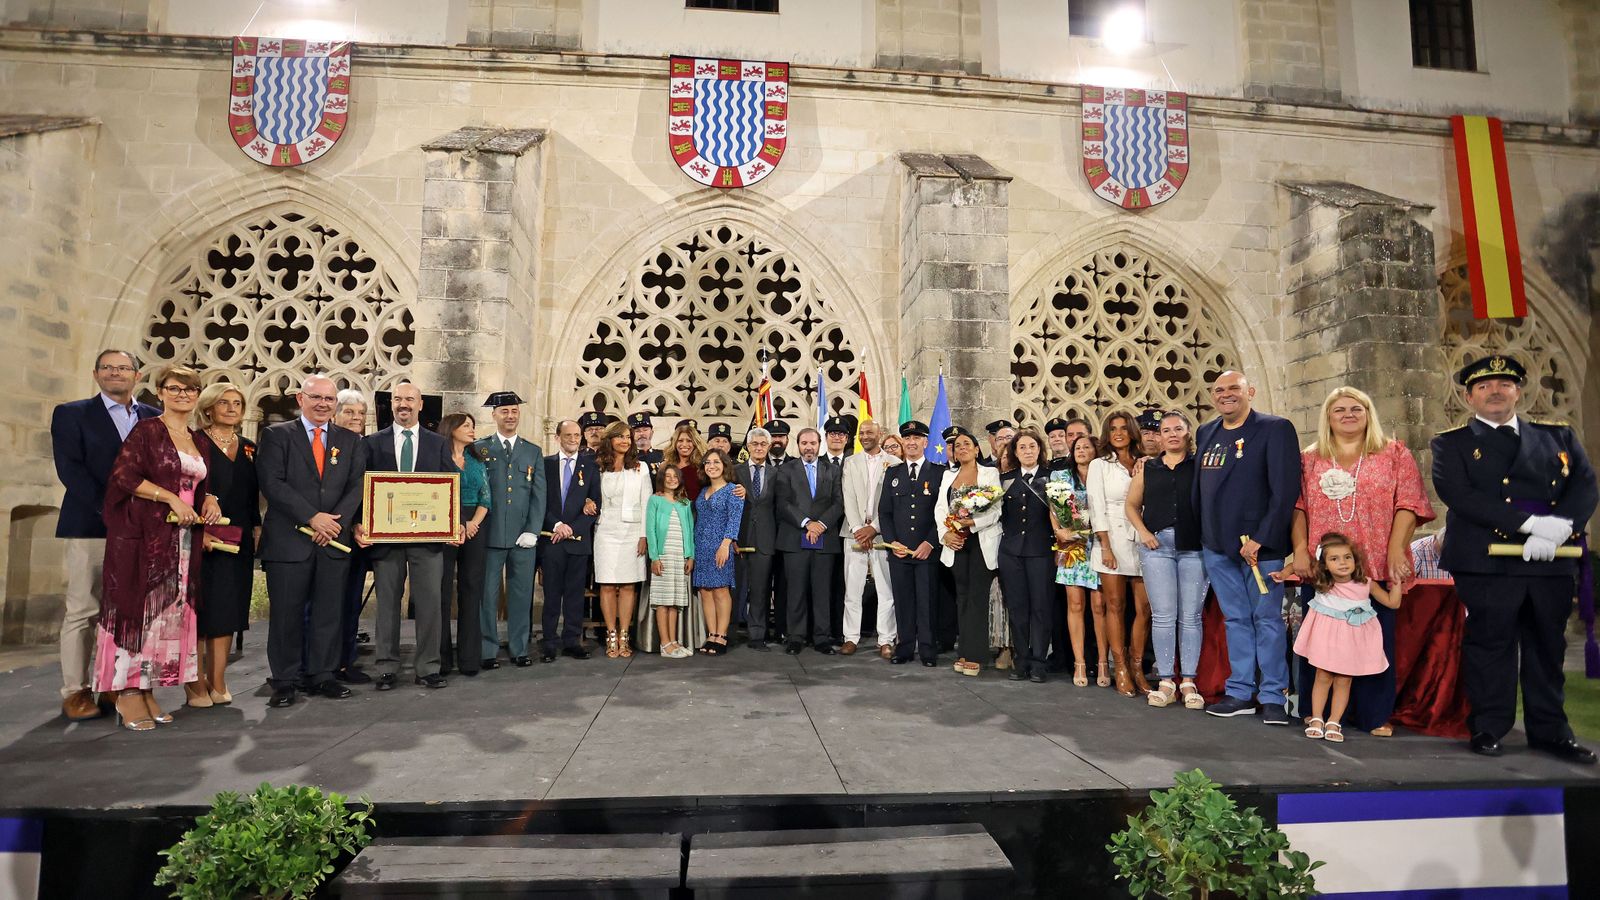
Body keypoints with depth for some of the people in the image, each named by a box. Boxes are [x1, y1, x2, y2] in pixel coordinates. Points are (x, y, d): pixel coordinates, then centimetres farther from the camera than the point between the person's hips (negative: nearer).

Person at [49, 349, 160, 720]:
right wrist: (107, 509, -15)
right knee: (83, 610, -1)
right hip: (91, 526, -2)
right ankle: (75, 691, 7)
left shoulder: (154, 417, 13)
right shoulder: (71, 414, 6)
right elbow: (69, 468, -5)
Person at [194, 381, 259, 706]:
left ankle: (218, 682, 15)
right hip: (201, 540, -5)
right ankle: (197, 685, 9)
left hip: (238, 541, 5)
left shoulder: (249, 448, 13)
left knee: (227, 611, 7)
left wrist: (256, 529, 6)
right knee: (199, 609, 0)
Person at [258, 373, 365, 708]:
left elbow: (357, 486, 5)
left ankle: (322, 675, 18)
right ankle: (285, 681, 15)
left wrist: (336, 522, -10)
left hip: (335, 540, 3)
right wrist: (312, 517, -15)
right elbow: (272, 483, -8)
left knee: (329, 613, 7)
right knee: (286, 614, 4)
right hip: (288, 539, -2)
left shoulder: (351, 441, 12)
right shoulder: (276, 434, 4)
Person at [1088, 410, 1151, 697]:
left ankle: (1137, 667, 10)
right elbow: (1097, 507, -1)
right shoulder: (1099, 465, 6)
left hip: (1141, 541, 2)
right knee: (1115, 606, 0)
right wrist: (1105, 546, -9)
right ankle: (1121, 669, 7)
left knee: (1144, 607, -2)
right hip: (1112, 541, -2)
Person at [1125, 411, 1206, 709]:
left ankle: (1188, 682, 11)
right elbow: (1132, 505, 16)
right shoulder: (1147, 468, 12)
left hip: (1194, 546, -1)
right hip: (1156, 545, 2)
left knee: (1190, 616, 3)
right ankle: (1166, 681, 8)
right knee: (1162, 616, 1)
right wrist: (1143, 531, 1)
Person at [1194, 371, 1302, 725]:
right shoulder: (1205, 433, 11)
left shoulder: (1275, 428, -6)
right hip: (1216, 546, 5)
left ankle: (1273, 696, 14)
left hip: (1260, 544, -5)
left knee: (1267, 619, 4)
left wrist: (1261, 539, -16)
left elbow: (1286, 489, -13)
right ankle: (1240, 693, 20)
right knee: (1235, 619, 12)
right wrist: (1201, 534, 9)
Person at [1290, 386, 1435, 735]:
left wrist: (1396, 549, -11)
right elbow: (1298, 507, 6)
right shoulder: (1309, 460, 12)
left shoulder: (1394, 454, 8)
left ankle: (1375, 714, 15)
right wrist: (1300, 550, -5)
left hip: (1375, 567, -1)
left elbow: (1407, 505, 0)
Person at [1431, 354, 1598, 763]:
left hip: (1551, 562, 4)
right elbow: (1458, 494, -11)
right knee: (1489, 646, 2)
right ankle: (1488, 729, 13)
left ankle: (1550, 731, 24)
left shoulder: (1558, 435, 15)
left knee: (1547, 647, 12)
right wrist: (1531, 523, -17)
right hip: (1485, 564, -4)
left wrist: (1557, 530, -14)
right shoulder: (1451, 443, 3)